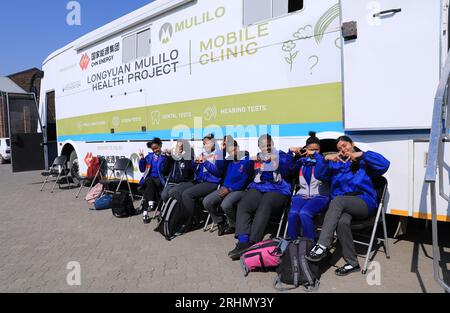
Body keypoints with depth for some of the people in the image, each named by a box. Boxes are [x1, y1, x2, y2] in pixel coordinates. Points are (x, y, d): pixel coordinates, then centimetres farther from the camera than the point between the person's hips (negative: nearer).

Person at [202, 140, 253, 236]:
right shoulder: (229, 161, 13)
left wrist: (229, 189, -14)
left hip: (240, 190, -6)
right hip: (226, 188, 7)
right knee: (206, 201, -10)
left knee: (225, 205, -33)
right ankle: (221, 222, 10)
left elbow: (244, 181, -12)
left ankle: (235, 226, -3)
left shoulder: (247, 160, -8)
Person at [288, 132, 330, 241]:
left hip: (319, 196, -3)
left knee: (304, 213, -32)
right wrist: (290, 152, 5)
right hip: (302, 195, 3)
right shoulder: (301, 161, 20)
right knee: (293, 214, -28)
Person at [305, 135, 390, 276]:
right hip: (343, 206, 3)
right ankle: (352, 263, -17)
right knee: (342, 222, -33)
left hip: (364, 203, -3)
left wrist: (362, 154, -8)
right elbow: (320, 175, 10)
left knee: (338, 200, -35)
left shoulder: (365, 162, 16)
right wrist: (326, 158, -6)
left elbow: (384, 165, -4)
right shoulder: (336, 163, 24)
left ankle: (322, 246, -40)